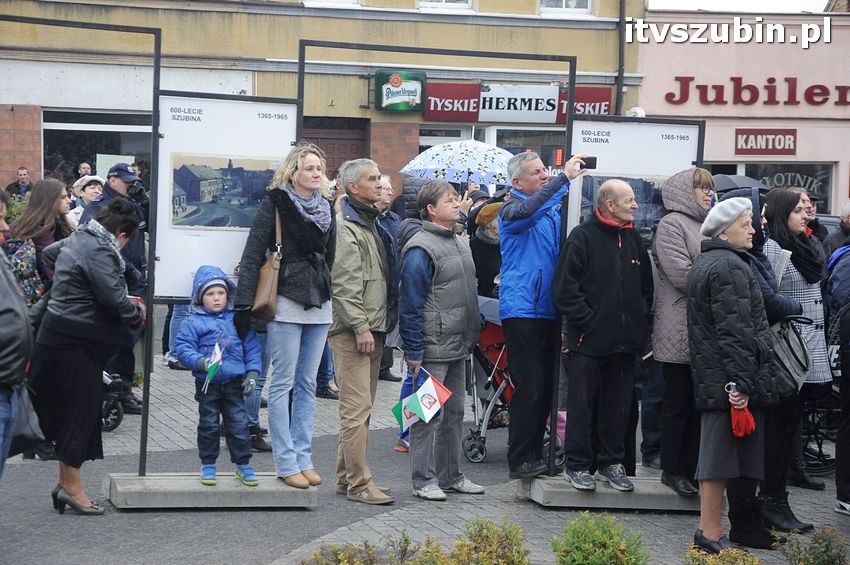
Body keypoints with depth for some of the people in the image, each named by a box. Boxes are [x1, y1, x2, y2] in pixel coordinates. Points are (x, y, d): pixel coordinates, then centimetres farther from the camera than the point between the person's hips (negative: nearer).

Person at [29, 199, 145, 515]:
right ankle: (71, 486, 3)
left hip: (58, 333, 10)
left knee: (67, 409, 14)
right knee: (80, 410, -2)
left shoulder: (76, 239, 11)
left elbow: (49, 254, 32)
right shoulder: (101, 252, -19)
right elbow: (115, 299, -24)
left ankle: (65, 482, 19)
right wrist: (137, 313, -5)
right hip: (78, 343, -10)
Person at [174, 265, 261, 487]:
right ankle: (208, 465, 21)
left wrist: (252, 373, 1)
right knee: (208, 424, 8)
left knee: (239, 423, 4)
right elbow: (182, 348, -9)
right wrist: (201, 362, -24)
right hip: (207, 383, -2)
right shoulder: (193, 322, -3)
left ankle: (243, 464, 15)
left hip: (234, 382, 2)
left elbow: (251, 346, 8)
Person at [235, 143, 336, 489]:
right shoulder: (276, 204, -5)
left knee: (307, 385, 10)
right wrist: (243, 304, -14)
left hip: (319, 305, 6)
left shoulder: (326, 209, 14)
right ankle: (286, 462, 2)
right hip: (286, 303, -6)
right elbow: (252, 256, -9)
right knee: (283, 383, -2)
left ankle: (303, 458, 15)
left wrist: (332, 299, 17)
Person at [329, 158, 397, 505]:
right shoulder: (345, 225, -11)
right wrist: (360, 327, -21)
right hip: (352, 331, -10)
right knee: (357, 407, -10)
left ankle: (347, 477, 21)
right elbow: (344, 283, -18)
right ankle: (359, 483, -9)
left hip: (372, 328, 10)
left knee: (361, 407, 13)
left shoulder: (372, 223, 21)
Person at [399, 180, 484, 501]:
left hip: (458, 348, 9)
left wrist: (472, 337, 19)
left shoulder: (460, 244, 14)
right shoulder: (421, 249, -15)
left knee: (454, 413, 15)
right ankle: (424, 480, 4)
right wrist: (414, 352, -19)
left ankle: (450, 476, 24)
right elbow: (411, 305, -17)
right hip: (432, 351, -9)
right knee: (429, 415, -3)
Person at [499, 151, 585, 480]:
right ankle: (519, 461, -2)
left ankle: (535, 455, 18)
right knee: (529, 388, -8)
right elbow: (526, 211, -28)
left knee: (546, 387, 9)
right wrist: (565, 178, -31)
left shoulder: (553, 210, 17)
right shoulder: (512, 209, -5)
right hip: (522, 309, -7)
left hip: (549, 310, 7)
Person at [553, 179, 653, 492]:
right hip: (590, 338, -6)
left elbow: (646, 284, 21)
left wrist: (641, 319, 10)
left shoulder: (633, 238, 12)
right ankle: (578, 465, 8)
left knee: (619, 405, 11)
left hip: (626, 339, 6)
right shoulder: (584, 237, -7)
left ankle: (611, 463, 21)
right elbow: (564, 287, -12)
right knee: (582, 403, 0)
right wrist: (586, 320, -15)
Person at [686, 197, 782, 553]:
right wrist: (741, 382, -22)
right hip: (729, 378, -11)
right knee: (723, 452, -7)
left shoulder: (703, 263, 18)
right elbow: (735, 330, -20)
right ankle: (711, 535, -4)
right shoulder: (729, 267, -14)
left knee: (723, 452, 13)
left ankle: (745, 526, 22)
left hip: (710, 377, 11)